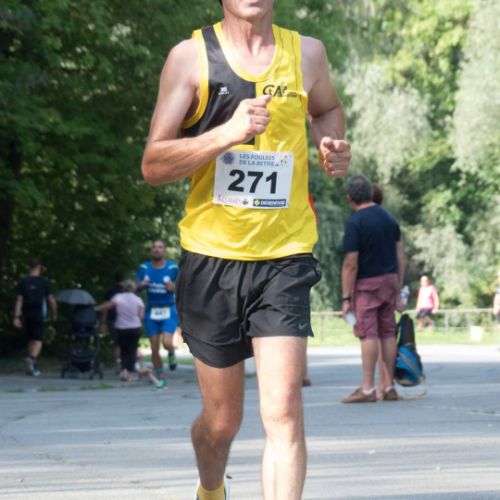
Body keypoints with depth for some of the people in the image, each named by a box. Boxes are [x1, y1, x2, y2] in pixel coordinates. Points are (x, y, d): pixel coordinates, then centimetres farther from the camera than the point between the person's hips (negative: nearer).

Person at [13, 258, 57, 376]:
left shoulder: (23, 282, 3)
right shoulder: (44, 282, -4)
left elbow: (19, 300, -3)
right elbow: (51, 300, -3)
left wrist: (16, 317, -4)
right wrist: (54, 313, 12)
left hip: (27, 313, 3)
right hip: (39, 313, -3)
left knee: (31, 340, 13)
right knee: (38, 340, -4)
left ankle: (34, 367, 15)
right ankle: (32, 358, -30)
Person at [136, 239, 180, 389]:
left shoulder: (173, 268, -6)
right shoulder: (144, 268, 2)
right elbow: (137, 287, 5)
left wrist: (174, 287, -19)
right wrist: (141, 284, -18)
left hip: (169, 310, -3)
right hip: (152, 311, 3)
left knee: (167, 342, -21)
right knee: (154, 348, 3)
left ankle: (172, 353, 16)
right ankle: (160, 377, 17)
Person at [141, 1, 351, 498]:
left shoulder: (307, 53, 5)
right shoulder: (190, 56, -3)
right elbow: (153, 165, -8)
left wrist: (332, 145, 6)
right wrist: (228, 132, -23)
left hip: (285, 257, 1)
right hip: (211, 256, -1)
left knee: (284, 412, -15)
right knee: (222, 420, 12)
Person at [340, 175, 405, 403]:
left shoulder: (355, 222, -12)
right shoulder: (388, 217, 9)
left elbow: (351, 264, -15)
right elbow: (400, 257, 11)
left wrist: (346, 298, -11)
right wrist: (398, 289, 16)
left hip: (367, 284, -6)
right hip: (390, 281, 6)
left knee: (368, 334, -6)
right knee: (388, 333, 9)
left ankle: (367, 389, -9)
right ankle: (390, 388, 12)